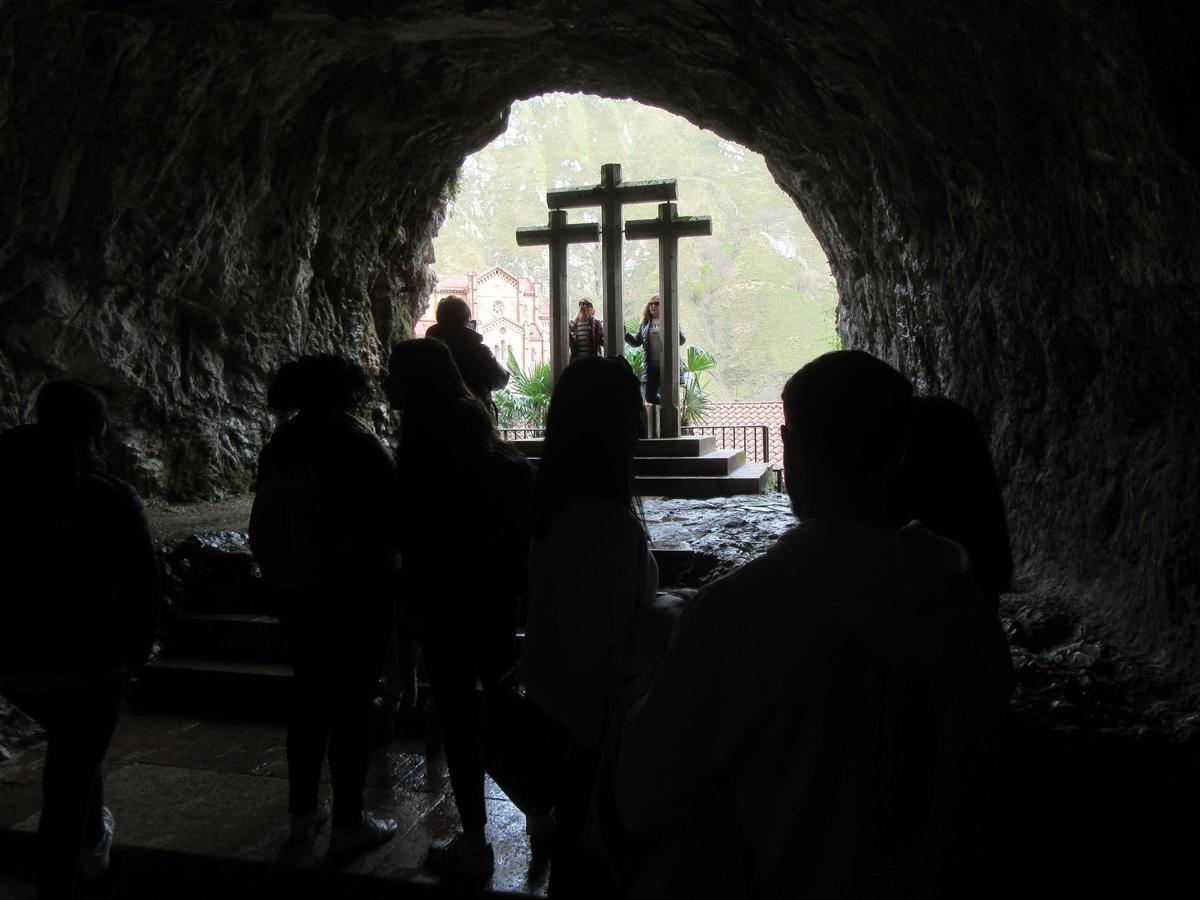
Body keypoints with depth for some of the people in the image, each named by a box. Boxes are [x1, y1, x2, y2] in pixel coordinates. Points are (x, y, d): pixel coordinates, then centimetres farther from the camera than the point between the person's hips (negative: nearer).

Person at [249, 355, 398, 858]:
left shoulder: (279, 448, 2)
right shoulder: (360, 446, -16)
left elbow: (264, 531, 7)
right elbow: (387, 519, -11)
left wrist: (280, 586, 15)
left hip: (297, 596, 6)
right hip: (356, 598, -6)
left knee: (310, 696, 17)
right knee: (352, 704, 2)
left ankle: (302, 813, 26)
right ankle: (348, 825, 10)